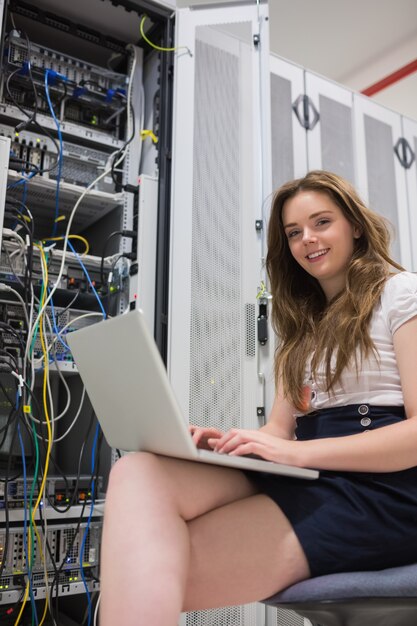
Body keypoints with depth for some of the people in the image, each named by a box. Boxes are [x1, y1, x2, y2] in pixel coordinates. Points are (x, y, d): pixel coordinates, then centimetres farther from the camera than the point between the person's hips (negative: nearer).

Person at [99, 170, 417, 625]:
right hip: (306, 480, 6)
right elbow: (280, 431, 15)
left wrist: (298, 451, -19)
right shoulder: (302, 325, 24)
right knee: (138, 473, -23)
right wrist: (227, 443, -8)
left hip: (379, 486, -6)